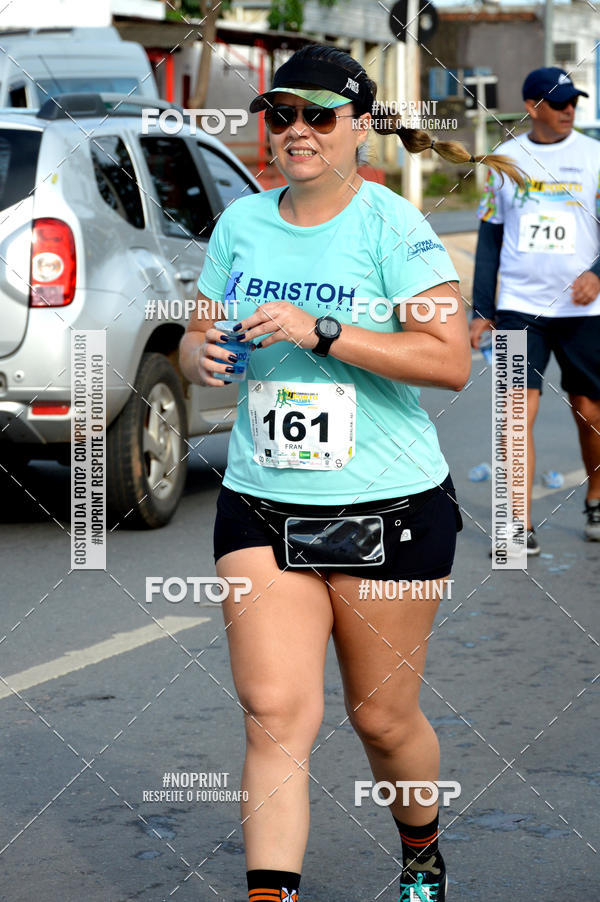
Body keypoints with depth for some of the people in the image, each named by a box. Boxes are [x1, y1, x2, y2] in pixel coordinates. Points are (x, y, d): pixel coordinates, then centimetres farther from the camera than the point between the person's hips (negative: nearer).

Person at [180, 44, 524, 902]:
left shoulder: (393, 225, -8)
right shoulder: (239, 224, 7)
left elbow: (451, 360, -17)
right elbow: (196, 340, 17)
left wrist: (322, 332, -24)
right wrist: (203, 352, -8)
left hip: (389, 507, -3)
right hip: (260, 504, 3)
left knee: (383, 718, 9)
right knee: (275, 711, -11)